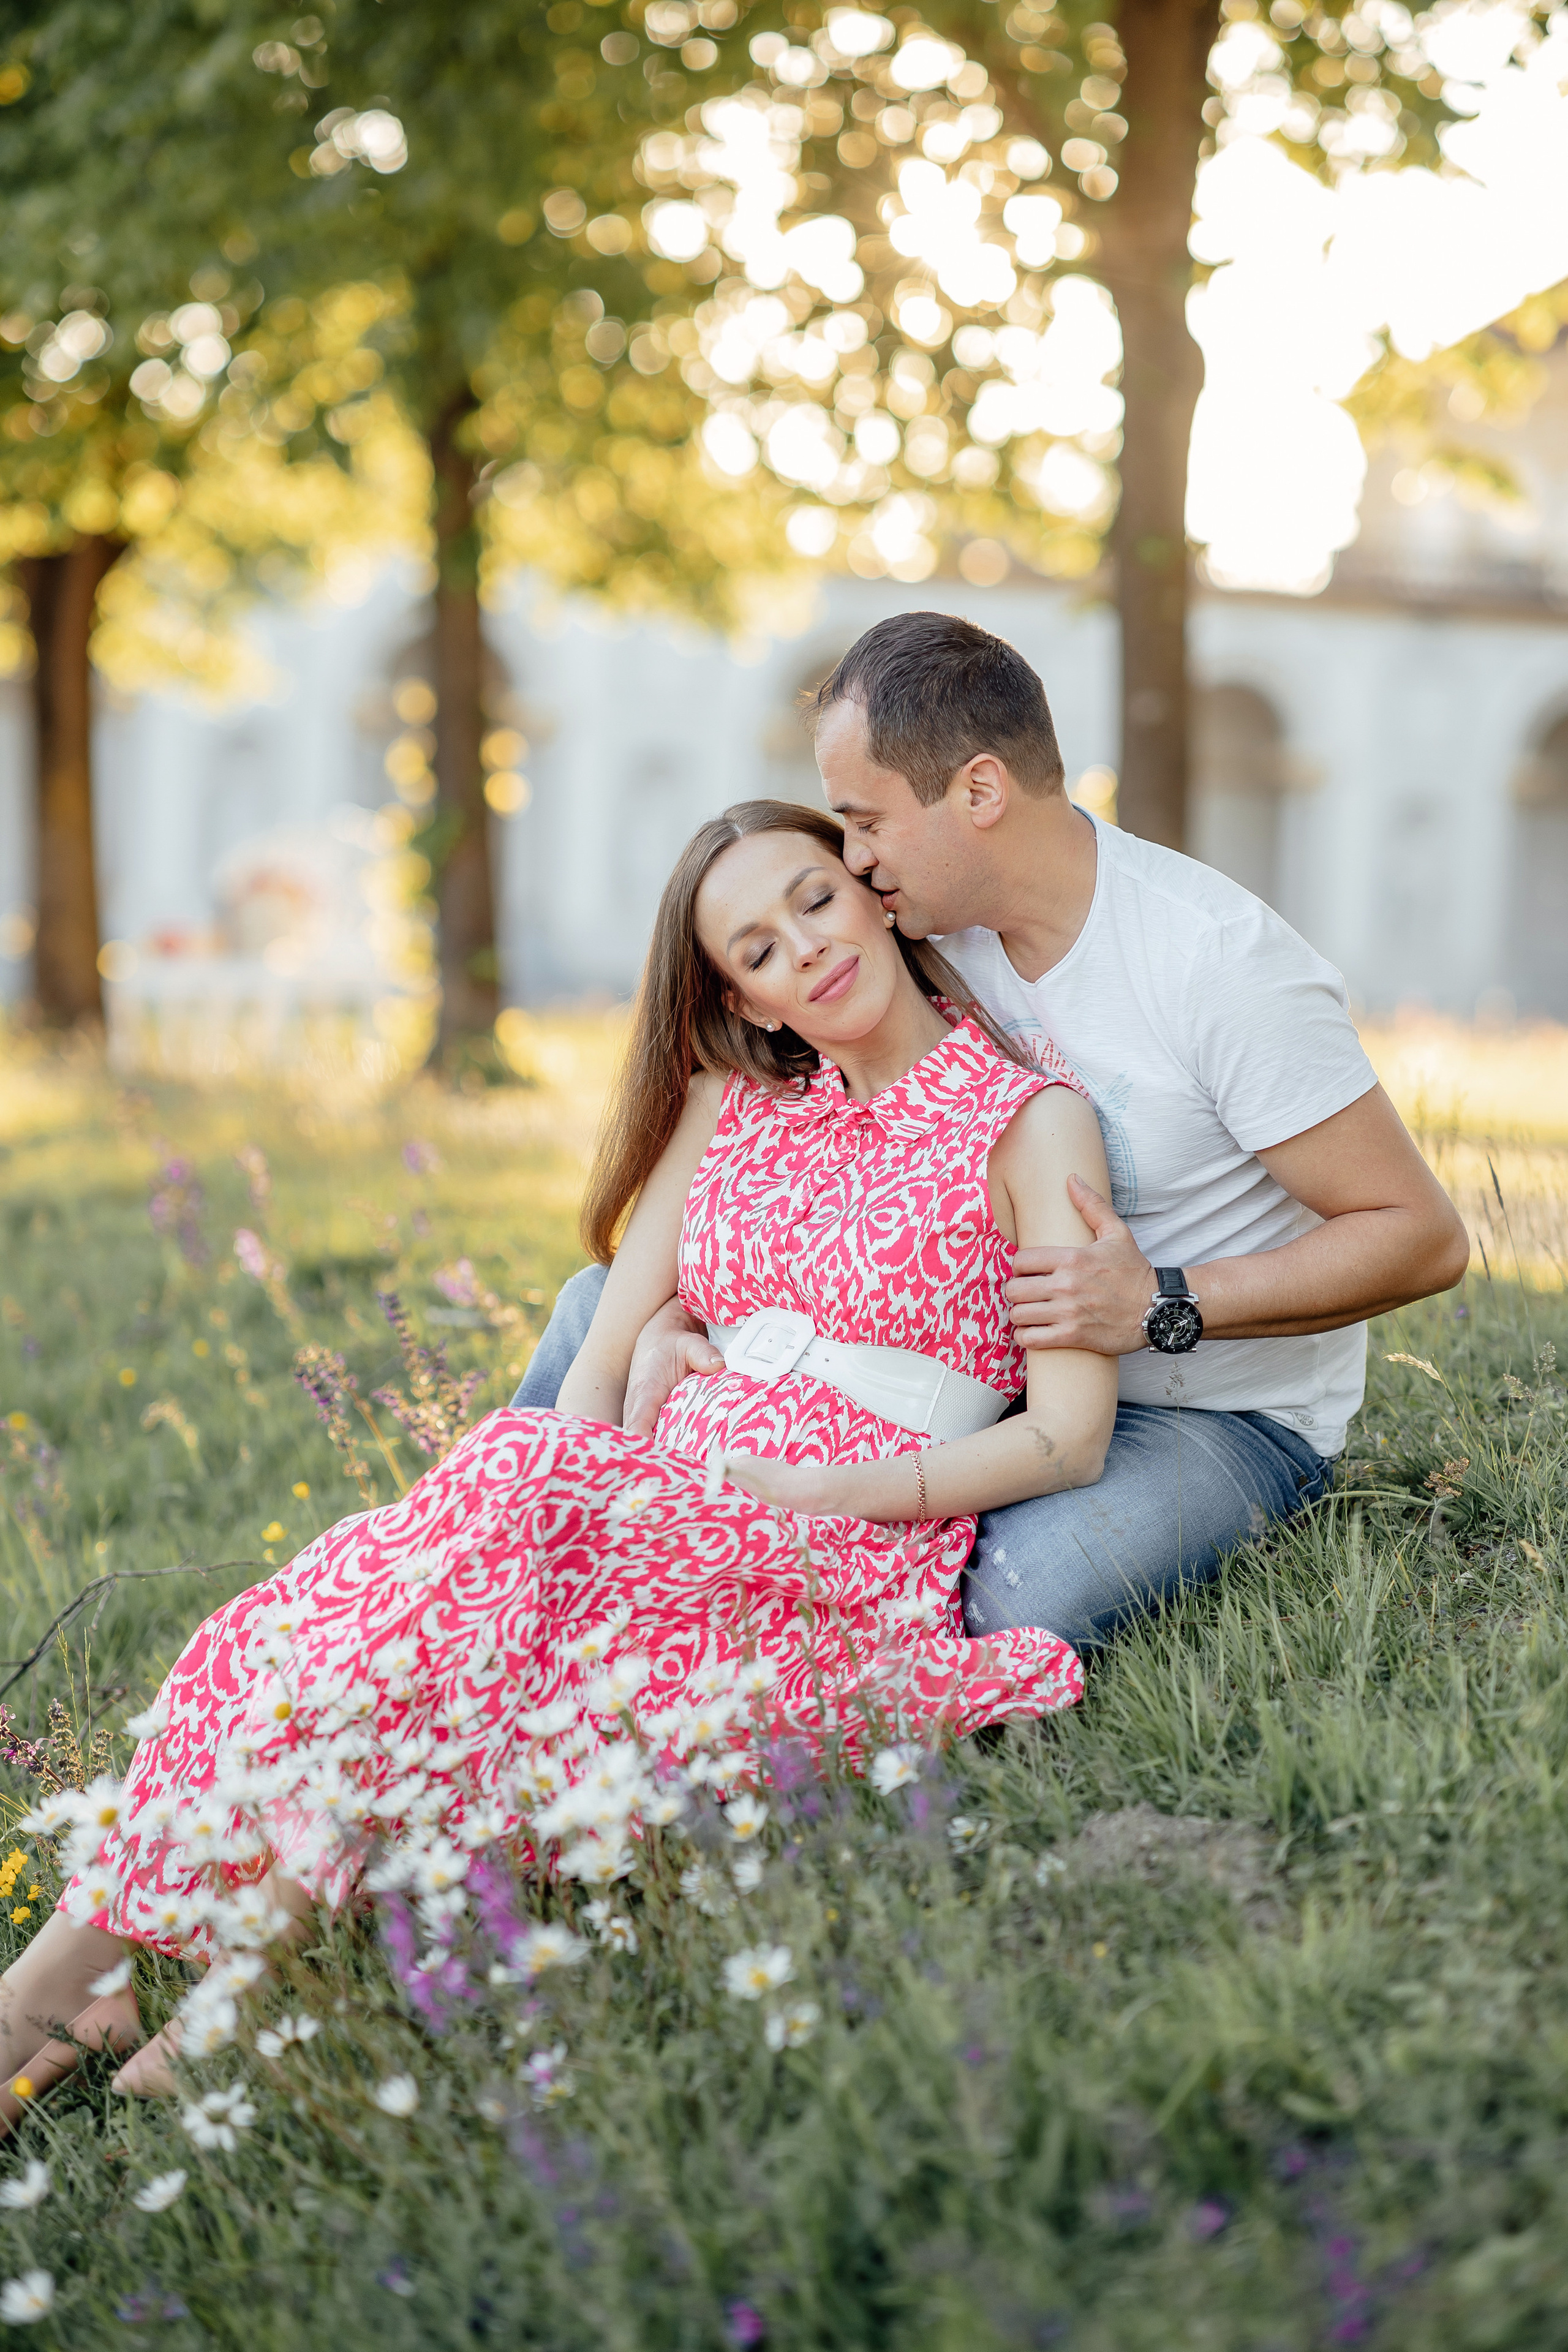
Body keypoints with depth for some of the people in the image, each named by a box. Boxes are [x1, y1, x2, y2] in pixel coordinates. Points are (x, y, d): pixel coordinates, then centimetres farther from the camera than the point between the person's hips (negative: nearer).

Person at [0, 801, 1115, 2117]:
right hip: (663, 1503, 4)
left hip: (853, 1551, -4)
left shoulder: (1031, 1119, 4)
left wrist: (830, 1492, -14)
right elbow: (608, 1346, 12)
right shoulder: (728, 1105, 19)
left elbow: (1074, 1437, -4)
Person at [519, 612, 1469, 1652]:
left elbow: (1423, 1235, -20)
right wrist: (670, 1318, -16)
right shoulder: (931, 927, -3)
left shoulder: (1222, 963, -23)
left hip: (1220, 1418, -6)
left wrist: (1160, 1307, -29)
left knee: (1019, 1594, -39)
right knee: (606, 1303, 1)